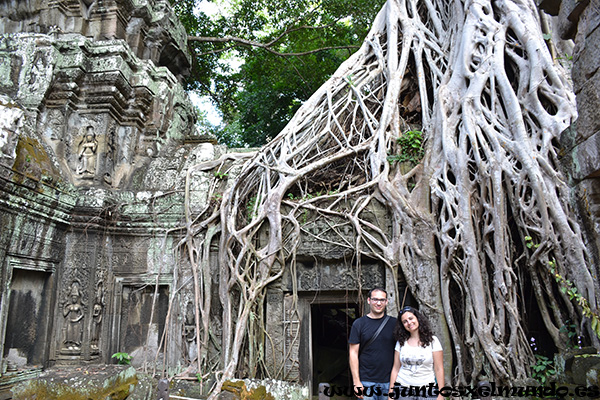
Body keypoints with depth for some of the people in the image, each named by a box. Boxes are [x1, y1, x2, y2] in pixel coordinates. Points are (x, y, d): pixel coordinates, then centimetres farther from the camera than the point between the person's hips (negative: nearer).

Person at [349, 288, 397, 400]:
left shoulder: (394, 323, 4)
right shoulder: (359, 324, 0)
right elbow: (353, 353, -2)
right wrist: (356, 382, -7)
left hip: (389, 381, 2)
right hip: (366, 382, -1)